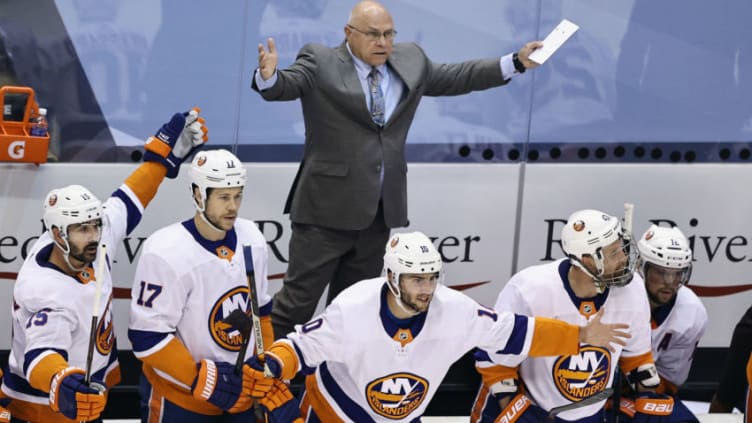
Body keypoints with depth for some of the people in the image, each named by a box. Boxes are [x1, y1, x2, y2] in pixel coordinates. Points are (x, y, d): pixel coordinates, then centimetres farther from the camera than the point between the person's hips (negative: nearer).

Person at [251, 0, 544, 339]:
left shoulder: (410, 60, 11)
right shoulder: (319, 63, -7)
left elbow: (455, 78, 20)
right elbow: (285, 85, -21)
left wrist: (516, 63, 16)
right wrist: (269, 77, -45)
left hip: (382, 209, 6)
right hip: (329, 208, -6)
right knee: (299, 298, -5)